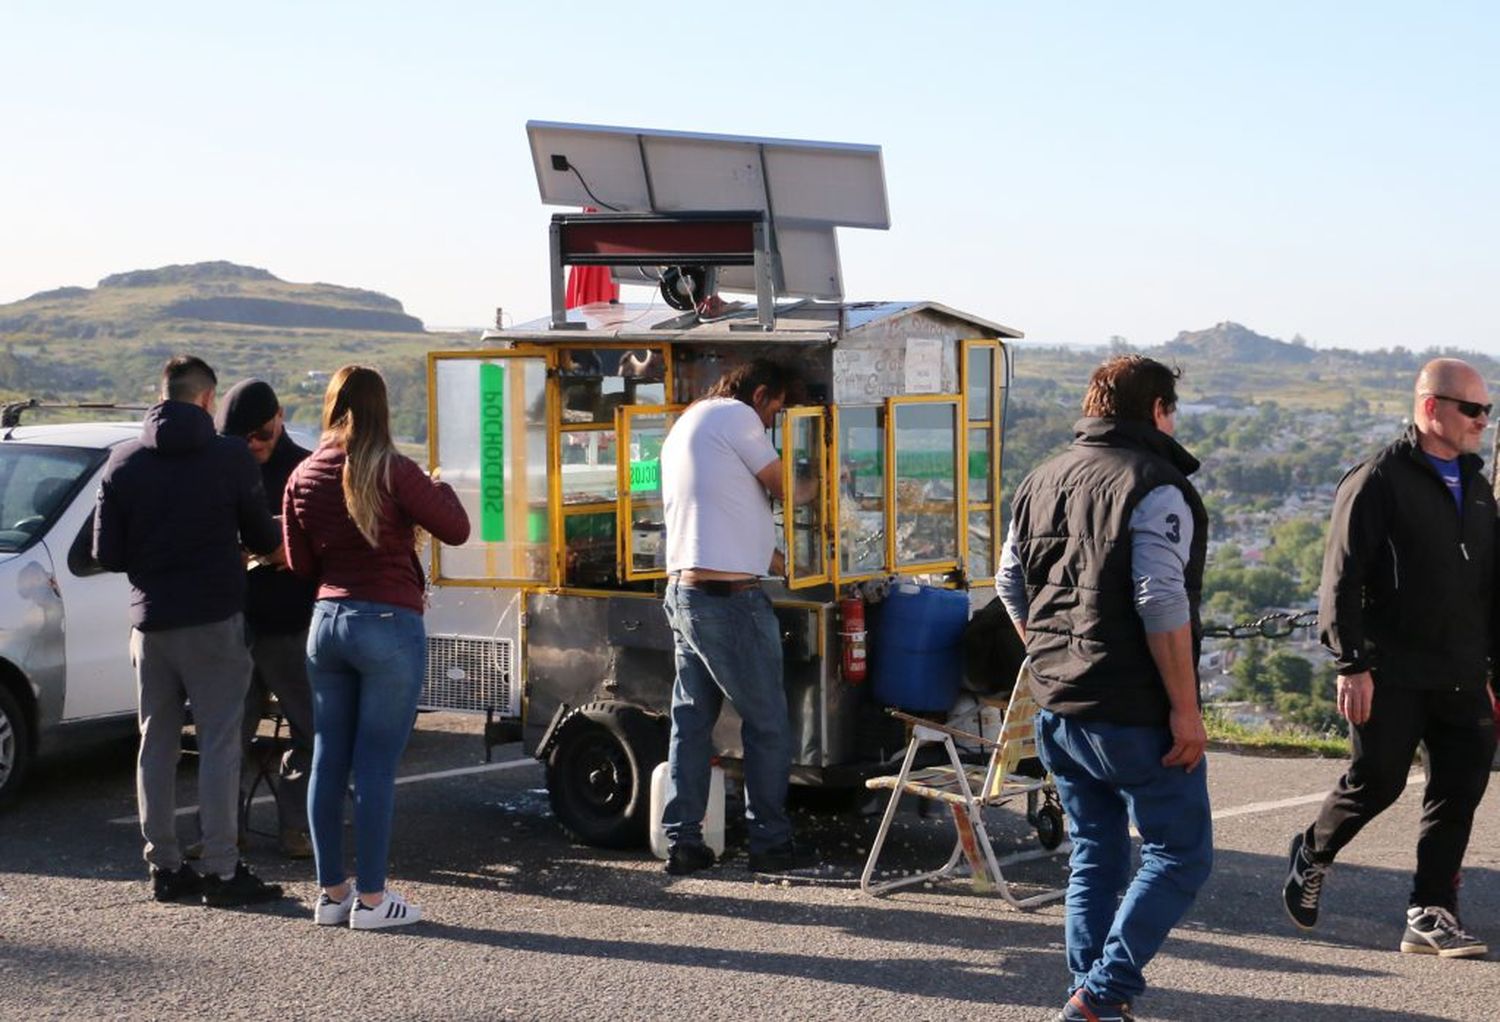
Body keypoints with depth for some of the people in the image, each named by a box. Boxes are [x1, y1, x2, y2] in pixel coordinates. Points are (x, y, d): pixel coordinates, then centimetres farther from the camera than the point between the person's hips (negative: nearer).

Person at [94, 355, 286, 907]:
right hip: (214, 620, -4)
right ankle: (221, 870, -1)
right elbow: (264, 538, 0)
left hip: (150, 622, 4)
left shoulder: (123, 463, 2)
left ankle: (165, 866, 14)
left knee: (157, 744, 12)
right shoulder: (231, 457, -7)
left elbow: (106, 554, 2)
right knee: (218, 744, 0)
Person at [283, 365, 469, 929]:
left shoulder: (303, 477, 5)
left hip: (326, 622, 6)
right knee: (377, 766, -2)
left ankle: (331, 892, 17)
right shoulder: (392, 472, -12)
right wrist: (439, 487, 14)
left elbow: (300, 563, 12)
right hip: (388, 626, -6)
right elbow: (455, 529, -4)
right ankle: (370, 898, 2)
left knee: (328, 761, 11)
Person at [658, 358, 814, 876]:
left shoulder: (684, 427, 22)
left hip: (683, 592, 10)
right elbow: (786, 489, -2)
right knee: (768, 725, 0)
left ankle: (682, 842, 12)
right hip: (729, 599, -10)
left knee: (691, 721, 11)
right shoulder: (736, 416, -8)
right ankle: (770, 842, 6)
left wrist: (782, 562, 25)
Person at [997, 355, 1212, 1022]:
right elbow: (1161, 604, -19)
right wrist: (1185, 709, -16)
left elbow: (1010, 585, 19)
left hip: (1056, 710, 8)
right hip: (1135, 716, -8)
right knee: (1179, 855, 1)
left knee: (1096, 854, 17)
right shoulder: (1153, 487, -12)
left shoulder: (1042, 482, 13)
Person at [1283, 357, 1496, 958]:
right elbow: (1341, 581, -11)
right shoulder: (1378, 481, -7)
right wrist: (1351, 666, -16)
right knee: (1377, 781, -2)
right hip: (1392, 676, -6)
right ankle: (1312, 855, 26)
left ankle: (1431, 914, 11)